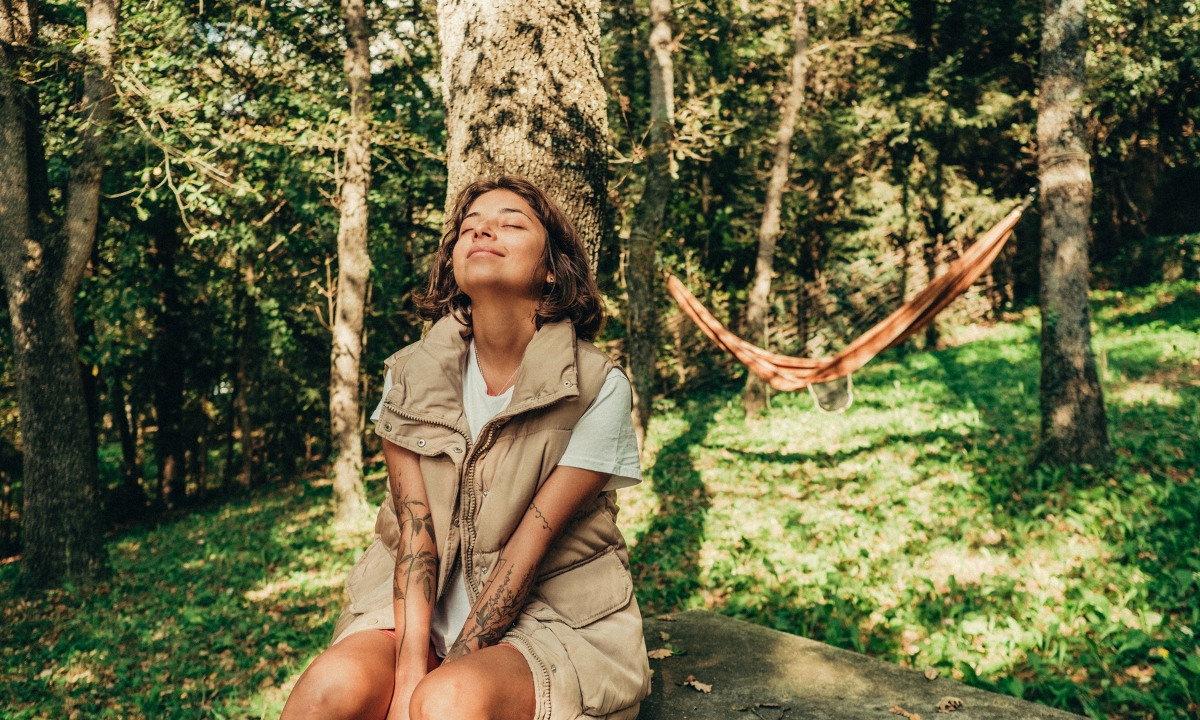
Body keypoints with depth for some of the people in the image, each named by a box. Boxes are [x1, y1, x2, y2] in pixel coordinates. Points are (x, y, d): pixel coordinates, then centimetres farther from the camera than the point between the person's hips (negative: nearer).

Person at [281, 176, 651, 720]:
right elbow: (413, 529, -6)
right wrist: (410, 667, -18)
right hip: (423, 611, 3)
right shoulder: (410, 375, 1)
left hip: (551, 621, -2)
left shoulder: (598, 389, -10)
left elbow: (530, 546, -13)